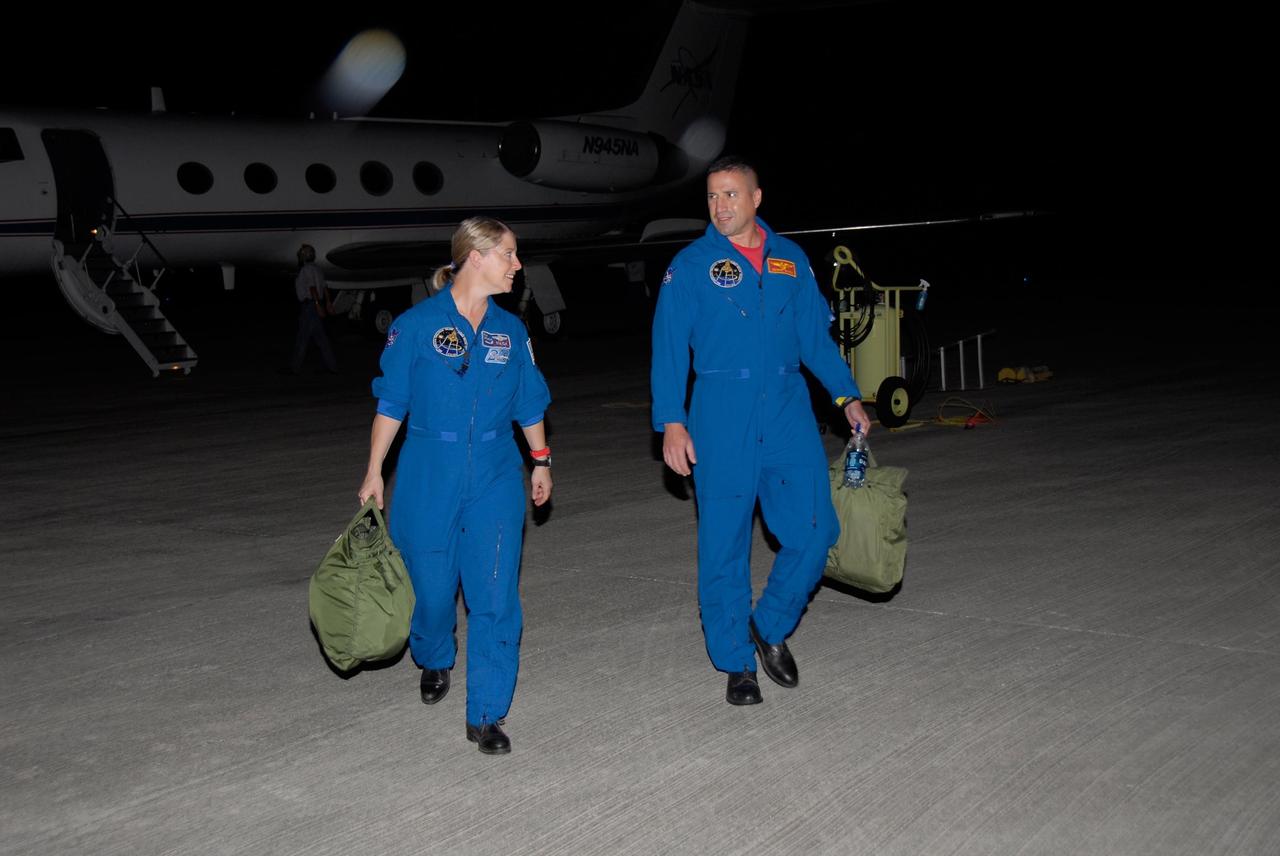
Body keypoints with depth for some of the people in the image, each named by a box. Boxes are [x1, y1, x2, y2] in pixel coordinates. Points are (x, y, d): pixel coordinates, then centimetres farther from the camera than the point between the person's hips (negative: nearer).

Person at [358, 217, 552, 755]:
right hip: (429, 472, -2)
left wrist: (541, 461, 15)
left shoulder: (510, 329, 5)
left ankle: (486, 715, 4)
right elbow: (391, 402, -2)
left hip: (496, 474, 2)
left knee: (494, 595, -5)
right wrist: (374, 472, -4)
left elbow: (529, 403, 14)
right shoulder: (417, 324, -6)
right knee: (432, 585, 10)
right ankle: (434, 662, 44)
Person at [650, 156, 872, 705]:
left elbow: (816, 335, 15)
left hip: (788, 412, 3)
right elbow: (669, 348, -3)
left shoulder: (790, 260, 10)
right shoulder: (690, 266, 0)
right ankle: (736, 663, 17)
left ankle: (771, 627, 23)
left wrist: (847, 395, 8)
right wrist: (671, 421, -12)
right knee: (724, 544, 2)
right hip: (722, 417, -3)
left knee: (813, 531, -2)